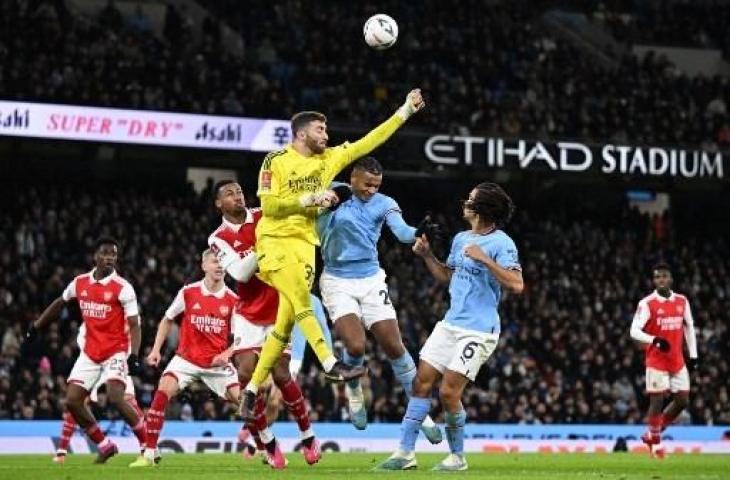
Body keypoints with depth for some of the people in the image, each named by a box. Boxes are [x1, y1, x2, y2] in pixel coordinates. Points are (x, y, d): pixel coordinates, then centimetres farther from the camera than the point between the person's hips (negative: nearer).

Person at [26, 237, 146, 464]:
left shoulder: (122, 288, -12)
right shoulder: (80, 283, 3)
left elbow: (134, 326, -12)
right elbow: (60, 303, 22)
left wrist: (134, 356, -25)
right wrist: (36, 326, 26)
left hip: (116, 351, -6)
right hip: (90, 352, 6)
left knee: (115, 398, -23)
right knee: (72, 401, -2)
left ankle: (148, 444, -8)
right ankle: (105, 446, 12)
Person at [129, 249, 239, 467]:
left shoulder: (233, 300, -4)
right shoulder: (188, 292, -3)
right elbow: (167, 320, 11)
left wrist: (227, 354, -15)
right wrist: (156, 349, 3)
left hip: (217, 362, 0)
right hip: (186, 357, 0)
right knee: (162, 393, -21)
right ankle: (148, 454, -16)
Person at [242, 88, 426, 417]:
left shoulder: (330, 158, 11)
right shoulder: (276, 161, -4)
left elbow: (369, 142, 11)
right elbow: (267, 205, -10)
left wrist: (405, 111, 8)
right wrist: (310, 199, -15)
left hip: (305, 245, 5)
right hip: (275, 241, -5)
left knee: (284, 325, 2)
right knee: (300, 297, -26)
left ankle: (252, 388, 8)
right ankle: (330, 365, -32)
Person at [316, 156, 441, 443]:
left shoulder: (383, 204, -1)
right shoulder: (334, 194, -3)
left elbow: (401, 231, -17)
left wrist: (418, 233, -40)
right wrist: (330, 203, -20)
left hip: (371, 280, 2)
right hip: (337, 282, -2)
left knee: (395, 348, -1)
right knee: (355, 345, -19)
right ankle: (353, 391, 13)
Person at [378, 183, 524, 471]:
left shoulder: (501, 244, -13)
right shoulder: (461, 239, 13)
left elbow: (517, 285, -24)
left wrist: (485, 259, -29)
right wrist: (427, 255, 14)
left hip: (478, 331, -8)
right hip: (450, 324, 8)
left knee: (448, 393, -10)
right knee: (422, 382, 1)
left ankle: (457, 456, 9)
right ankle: (406, 453, 5)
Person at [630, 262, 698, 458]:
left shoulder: (682, 301, 5)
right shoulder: (647, 303, -9)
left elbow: (689, 327, 16)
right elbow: (634, 331, -13)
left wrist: (693, 354, 12)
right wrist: (655, 341, -28)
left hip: (677, 360, 5)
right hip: (656, 360, -5)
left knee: (682, 400, 4)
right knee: (657, 400, -5)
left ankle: (652, 434, 18)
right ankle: (656, 443, 9)